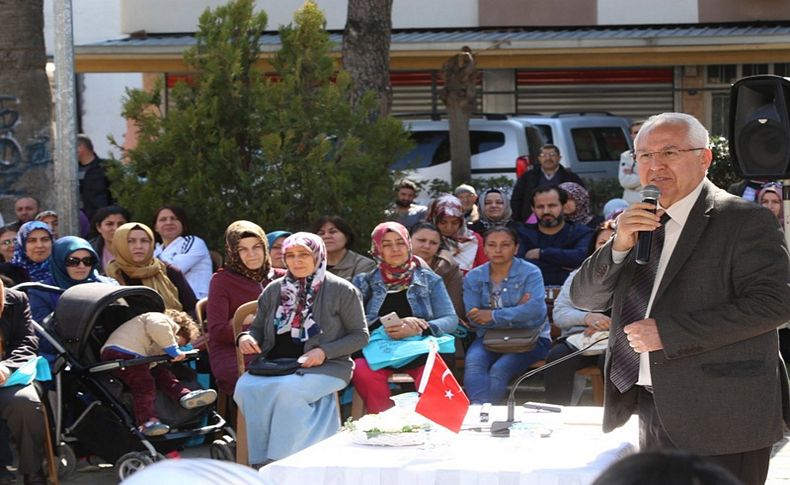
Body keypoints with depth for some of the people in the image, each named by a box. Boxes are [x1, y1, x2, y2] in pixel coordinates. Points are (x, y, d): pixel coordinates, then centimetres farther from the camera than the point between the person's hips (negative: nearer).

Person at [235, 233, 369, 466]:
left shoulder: (341, 291, 2)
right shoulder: (274, 290, 15)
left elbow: (360, 335, 2)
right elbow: (258, 328, 25)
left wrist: (324, 352, -13)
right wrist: (246, 338, -1)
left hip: (325, 367, -4)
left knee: (287, 388, -37)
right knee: (246, 387, -28)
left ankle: (281, 461, -25)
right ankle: (261, 462, -21)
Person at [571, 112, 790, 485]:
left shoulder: (745, 220, -7)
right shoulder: (638, 224, 14)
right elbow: (584, 298, 12)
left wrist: (669, 332, -19)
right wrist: (619, 245, -8)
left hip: (720, 424, -7)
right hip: (655, 415, 7)